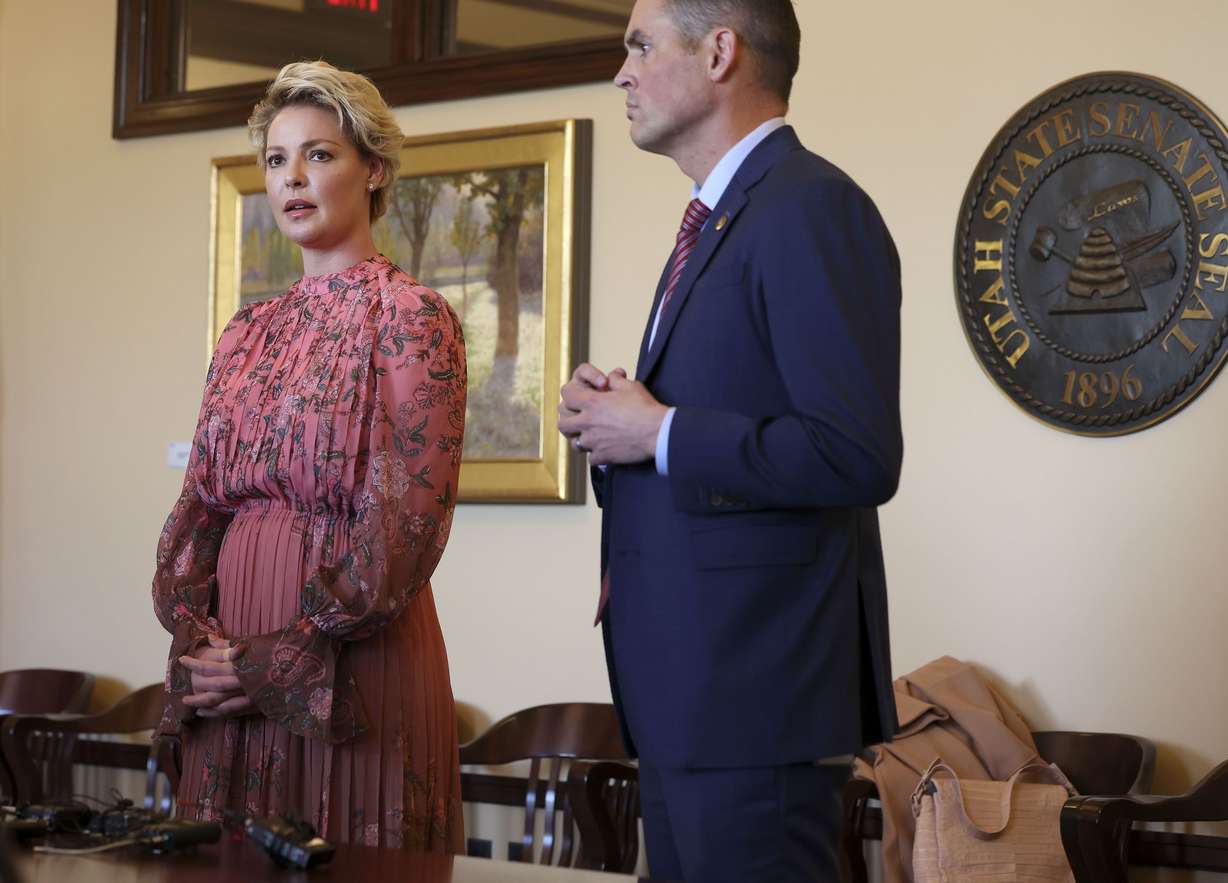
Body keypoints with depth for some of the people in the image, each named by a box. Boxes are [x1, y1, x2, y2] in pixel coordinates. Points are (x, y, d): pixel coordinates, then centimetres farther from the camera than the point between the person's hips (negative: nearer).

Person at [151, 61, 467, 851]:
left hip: (354, 659, -6)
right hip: (232, 660, 6)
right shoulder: (249, 333, 14)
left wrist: (292, 655, -15)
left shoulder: (411, 318, -6)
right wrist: (194, 636, -5)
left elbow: (406, 520, -14)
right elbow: (201, 501, 11)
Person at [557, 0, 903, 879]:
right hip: (686, 681, 10)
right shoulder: (718, 220, 18)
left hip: (754, 688, -10)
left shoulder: (812, 210, -14)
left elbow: (859, 458, -23)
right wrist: (614, 417, 3)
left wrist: (658, 434, -15)